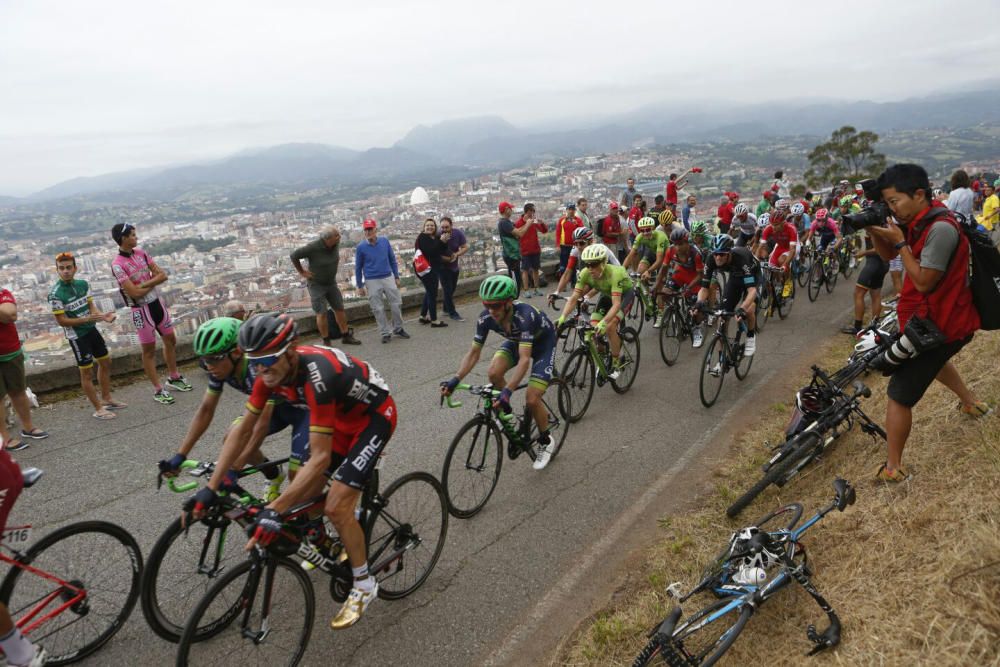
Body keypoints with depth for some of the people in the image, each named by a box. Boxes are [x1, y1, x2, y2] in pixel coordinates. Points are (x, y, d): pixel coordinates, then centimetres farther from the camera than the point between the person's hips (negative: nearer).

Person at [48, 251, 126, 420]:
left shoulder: (83, 284, 0)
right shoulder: (56, 294, -19)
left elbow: (91, 306, 4)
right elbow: (62, 321, -17)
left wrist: (103, 316, -15)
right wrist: (87, 319, -26)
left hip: (92, 330, 7)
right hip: (76, 336, -7)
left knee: (105, 362, 19)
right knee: (87, 372, 2)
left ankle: (106, 399, 37)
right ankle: (98, 409, 14)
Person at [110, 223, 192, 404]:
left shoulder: (141, 253, 2)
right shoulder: (118, 265, -18)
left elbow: (163, 275, -2)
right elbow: (135, 293, -23)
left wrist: (145, 284, -17)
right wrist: (153, 282, -9)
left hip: (157, 303, 7)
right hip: (141, 309, -7)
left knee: (170, 340, 17)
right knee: (149, 349, 3)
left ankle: (174, 378, 35)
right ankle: (158, 390, 12)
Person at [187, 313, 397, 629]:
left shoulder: (316, 376, -39)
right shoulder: (271, 372, -16)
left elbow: (320, 457, -38)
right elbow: (242, 430, -7)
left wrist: (273, 510, -43)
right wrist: (211, 488, -10)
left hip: (374, 416, -8)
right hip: (342, 416, 8)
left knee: (336, 508, -13)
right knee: (304, 497, 8)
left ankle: (364, 585, 8)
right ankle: (353, 542, 36)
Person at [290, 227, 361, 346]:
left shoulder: (336, 244, -8)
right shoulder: (313, 247, -26)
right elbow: (293, 255, -17)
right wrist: (302, 272, -11)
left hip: (331, 282, 6)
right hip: (316, 284, -6)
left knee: (339, 309, 7)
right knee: (322, 313, -4)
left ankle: (346, 336, 18)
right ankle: (326, 341, 7)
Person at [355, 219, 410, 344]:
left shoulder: (384, 241, 0)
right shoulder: (360, 247, -6)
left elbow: (392, 260, 9)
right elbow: (358, 268, 2)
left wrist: (396, 277, 8)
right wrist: (360, 286, 2)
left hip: (388, 278, 2)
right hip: (372, 281, -2)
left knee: (397, 304, 4)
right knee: (378, 309, 3)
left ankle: (398, 328, 22)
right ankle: (385, 333, 14)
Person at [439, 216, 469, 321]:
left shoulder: (458, 233, -14)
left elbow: (465, 247, -10)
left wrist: (456, 254, -27)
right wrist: (441, 241, -39)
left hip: (454, 265, 4)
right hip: (443, 266, -4)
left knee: (451, 289, 15)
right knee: (448, 290, -6)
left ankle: (446, 308, 33)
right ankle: (452, 313, 2)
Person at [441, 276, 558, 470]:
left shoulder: (524, 315, -41)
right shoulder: (486, 318, -26)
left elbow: (524, 359, -47)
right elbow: (474, 352, -18)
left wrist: (508, 391, -57)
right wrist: (456, 379, -32)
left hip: (542, 341, -5)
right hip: (516, 340, 5)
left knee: (531, 399, -16)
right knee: (494, 373, -24)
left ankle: (545, 441, 11)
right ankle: (505, 412, 5)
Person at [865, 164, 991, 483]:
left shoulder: (940, 229, -27)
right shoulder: (914, 220, -1)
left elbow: (923, 282, -24)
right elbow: (888, 255, 9)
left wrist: (900, 241, -24)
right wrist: (875, 232, -9)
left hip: (940, 322, -10)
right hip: (936, 316, 10)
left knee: (899, 395, -7)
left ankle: (893, 468, 2)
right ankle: (971, 402, 58)